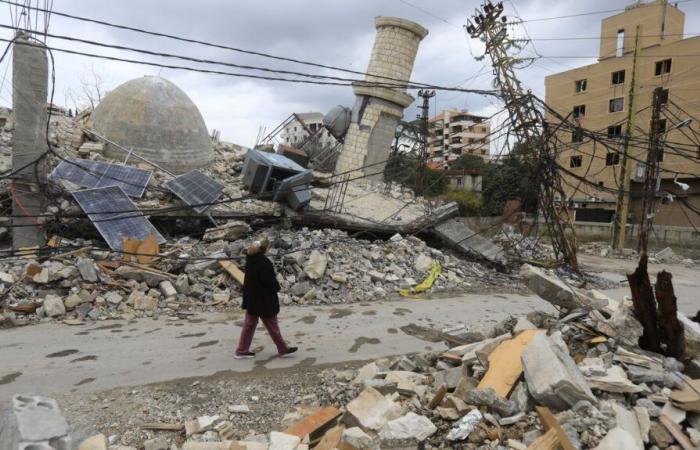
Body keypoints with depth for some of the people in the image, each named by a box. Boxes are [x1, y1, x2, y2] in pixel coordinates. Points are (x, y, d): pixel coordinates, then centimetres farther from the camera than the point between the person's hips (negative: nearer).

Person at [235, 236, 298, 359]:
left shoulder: (250, 260, 0)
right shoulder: (264, 263, -25)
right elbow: (271, 282, -21)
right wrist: (277, 287, -2)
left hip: (251, 299, 8)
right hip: (265, 301, -8)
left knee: (249, 325, 16)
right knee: (273, 326, 6)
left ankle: (242, 350, 21)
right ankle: (283, 349, 19)